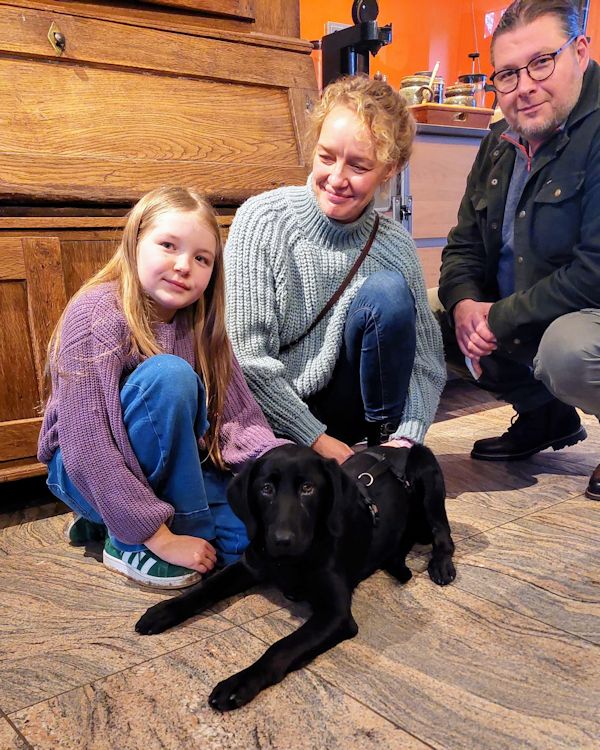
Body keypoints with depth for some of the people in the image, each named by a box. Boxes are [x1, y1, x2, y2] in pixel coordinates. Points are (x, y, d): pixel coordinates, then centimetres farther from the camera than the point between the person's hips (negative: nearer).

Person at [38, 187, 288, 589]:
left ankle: (109, 519, 7)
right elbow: (87, 449, -27)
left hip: (167, 470, 7)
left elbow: (241, 417, -7)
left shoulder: (199, 322, -3)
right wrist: (159, 537, -28)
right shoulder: (98, 315, -22)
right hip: (86, 474, -6)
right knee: (169, 374, -30)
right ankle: (130, 541, -14)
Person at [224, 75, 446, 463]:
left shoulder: (394, 245, -7)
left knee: (388, 290, -21)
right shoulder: (262, 220, -15)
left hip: (343, 409, 3)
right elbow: (247, 355, -17)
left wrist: (407, 436, -21)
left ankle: (386, 440, -8)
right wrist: (316, 438, -16)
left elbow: (427, 361, -5)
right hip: (271, 413, -2)